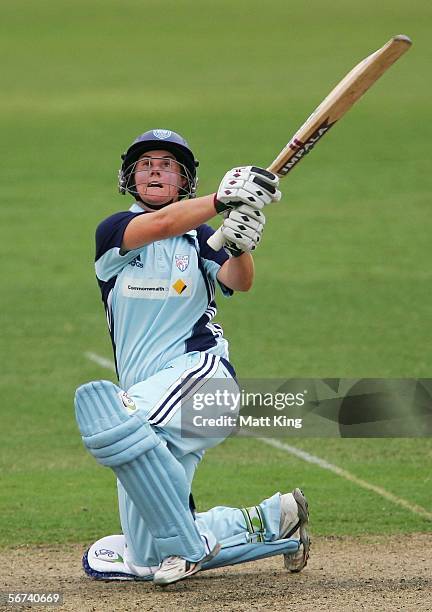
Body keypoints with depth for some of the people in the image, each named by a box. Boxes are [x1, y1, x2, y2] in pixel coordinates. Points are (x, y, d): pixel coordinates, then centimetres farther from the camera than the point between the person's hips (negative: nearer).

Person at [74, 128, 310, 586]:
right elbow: (162, 224, -13)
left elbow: (237, 282, -11)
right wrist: (224, 199, -30)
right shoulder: (113, 232, 8)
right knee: (150, 558, 3)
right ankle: (274, 519, 22)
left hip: (202, 372, -4)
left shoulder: (199, 238, 8)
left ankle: (186, 543, -30)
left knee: (100, 402, -35)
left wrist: (241, 247, -33)